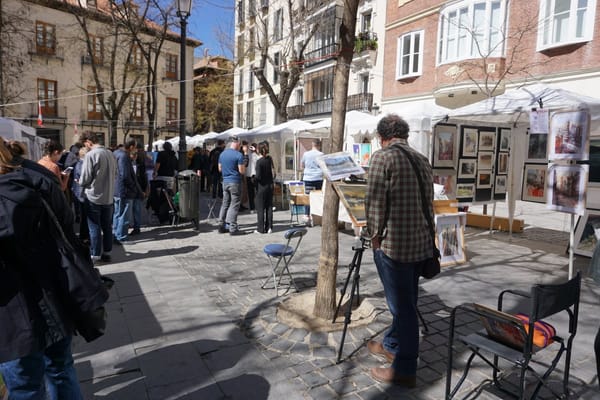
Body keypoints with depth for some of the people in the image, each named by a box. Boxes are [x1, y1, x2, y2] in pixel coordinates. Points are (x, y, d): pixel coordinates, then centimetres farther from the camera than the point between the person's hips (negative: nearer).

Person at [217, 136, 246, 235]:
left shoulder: (222, 154, 9)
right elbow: (242, 171, -13)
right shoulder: (239, 155, -12)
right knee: (234, 205, -3)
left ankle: (221, 226, 17)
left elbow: (220, 169, 15)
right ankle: (233, 228, -3)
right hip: (235, 182, -6)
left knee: (225, 204, 14)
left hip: (225, 181, 7)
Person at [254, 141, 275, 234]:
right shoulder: (270, 159, 2)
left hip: (262, 186, -6)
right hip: (270, 185, 6)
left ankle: (261, 228, 5)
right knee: (269, 207, 10)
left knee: (260, 208, 2)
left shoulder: (259, 161, -16)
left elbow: (258, 176, -19)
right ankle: (269, 227, 13)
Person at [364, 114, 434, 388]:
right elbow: (428, 202, 15)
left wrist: (375, 237, -3)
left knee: (402, 306, 2)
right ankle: (392, 345, 38)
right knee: (405, 302, 20)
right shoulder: (422, 159, 12)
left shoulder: (382, 157, -10)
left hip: (393, 243, -8)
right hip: (420, 242, 8)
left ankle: (404, 370, 16)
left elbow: (375, 202, -14)